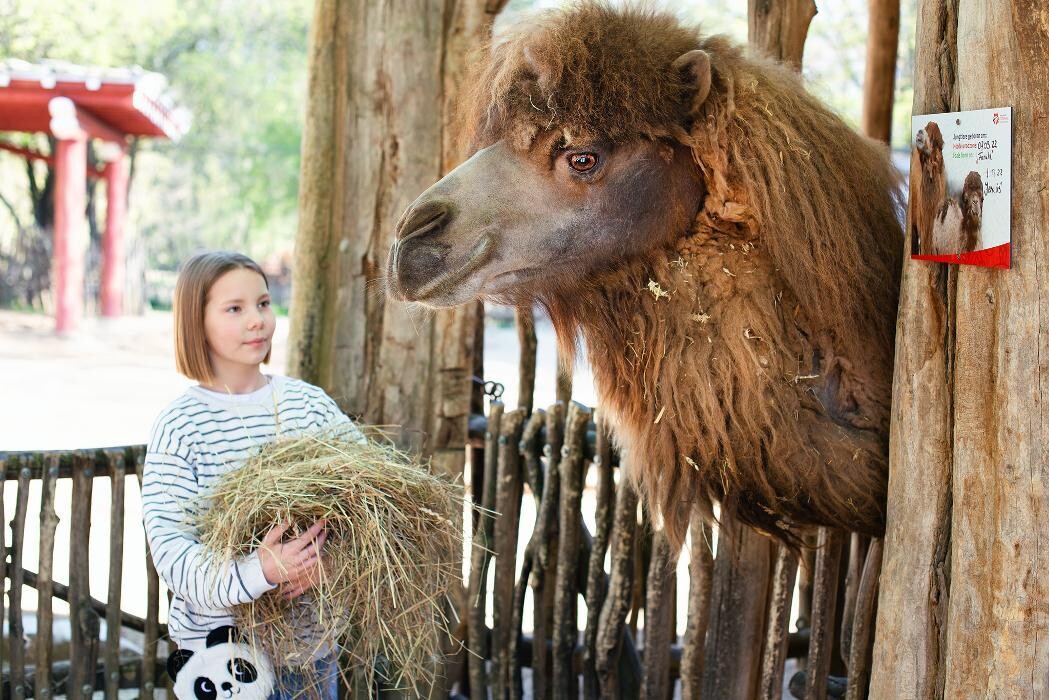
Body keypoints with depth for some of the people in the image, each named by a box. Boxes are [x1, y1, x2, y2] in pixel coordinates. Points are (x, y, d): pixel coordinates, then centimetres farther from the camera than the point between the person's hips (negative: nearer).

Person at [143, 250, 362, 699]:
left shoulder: (310, 403, 2)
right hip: (219, 643, -3)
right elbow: (169, 547, -16)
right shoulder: (179, 426, -9)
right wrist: (258, 572, -33)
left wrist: (325, 556, -23)